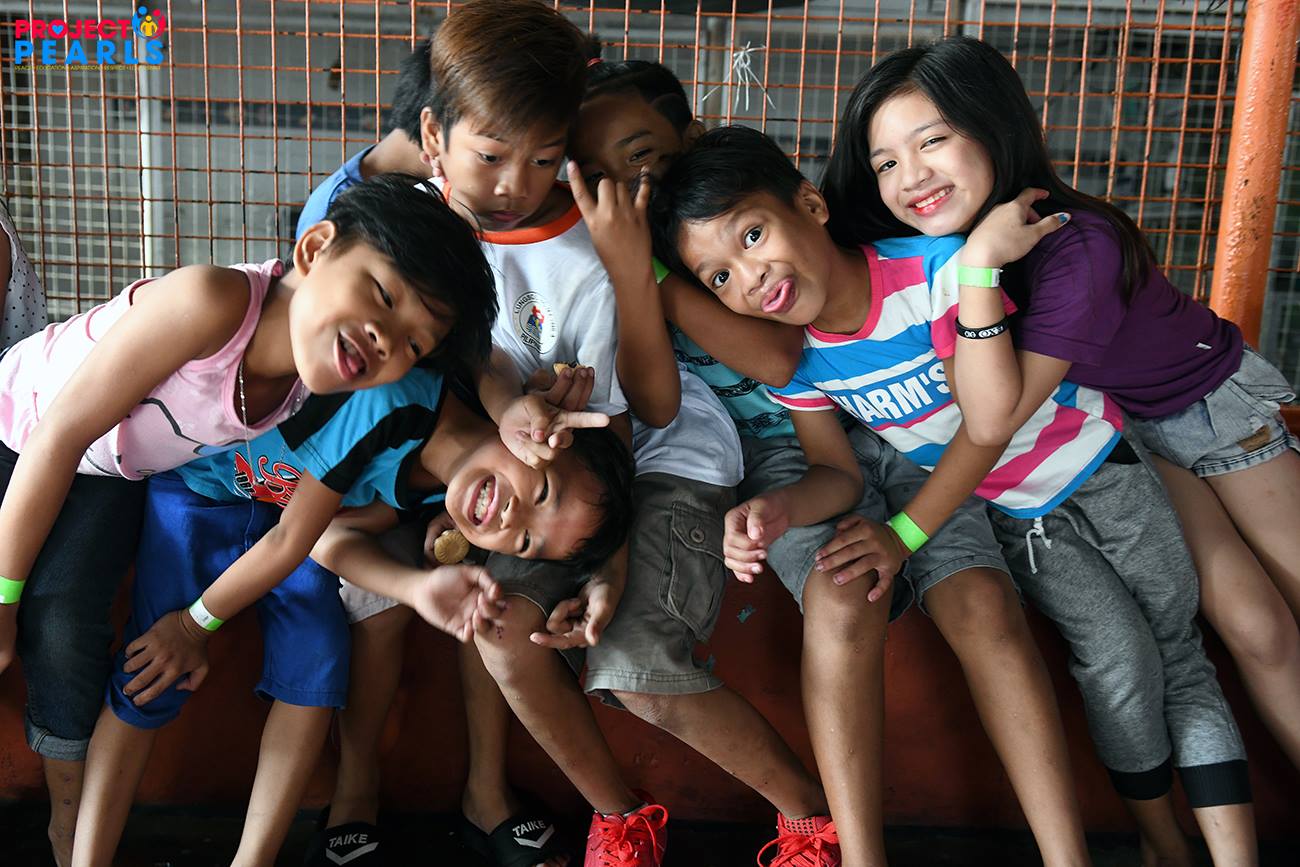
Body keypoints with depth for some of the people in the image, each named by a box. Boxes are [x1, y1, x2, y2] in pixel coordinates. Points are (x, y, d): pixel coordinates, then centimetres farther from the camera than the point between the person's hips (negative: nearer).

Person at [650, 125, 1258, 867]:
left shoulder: (936, 267, -31)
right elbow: (839, 474, -10)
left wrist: (904, 534, -24)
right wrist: (779, 511, -32)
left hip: (1097, 462, -2)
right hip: (1012, 514, 2)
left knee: (1179, 651, 3)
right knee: (1118, 656, -8)